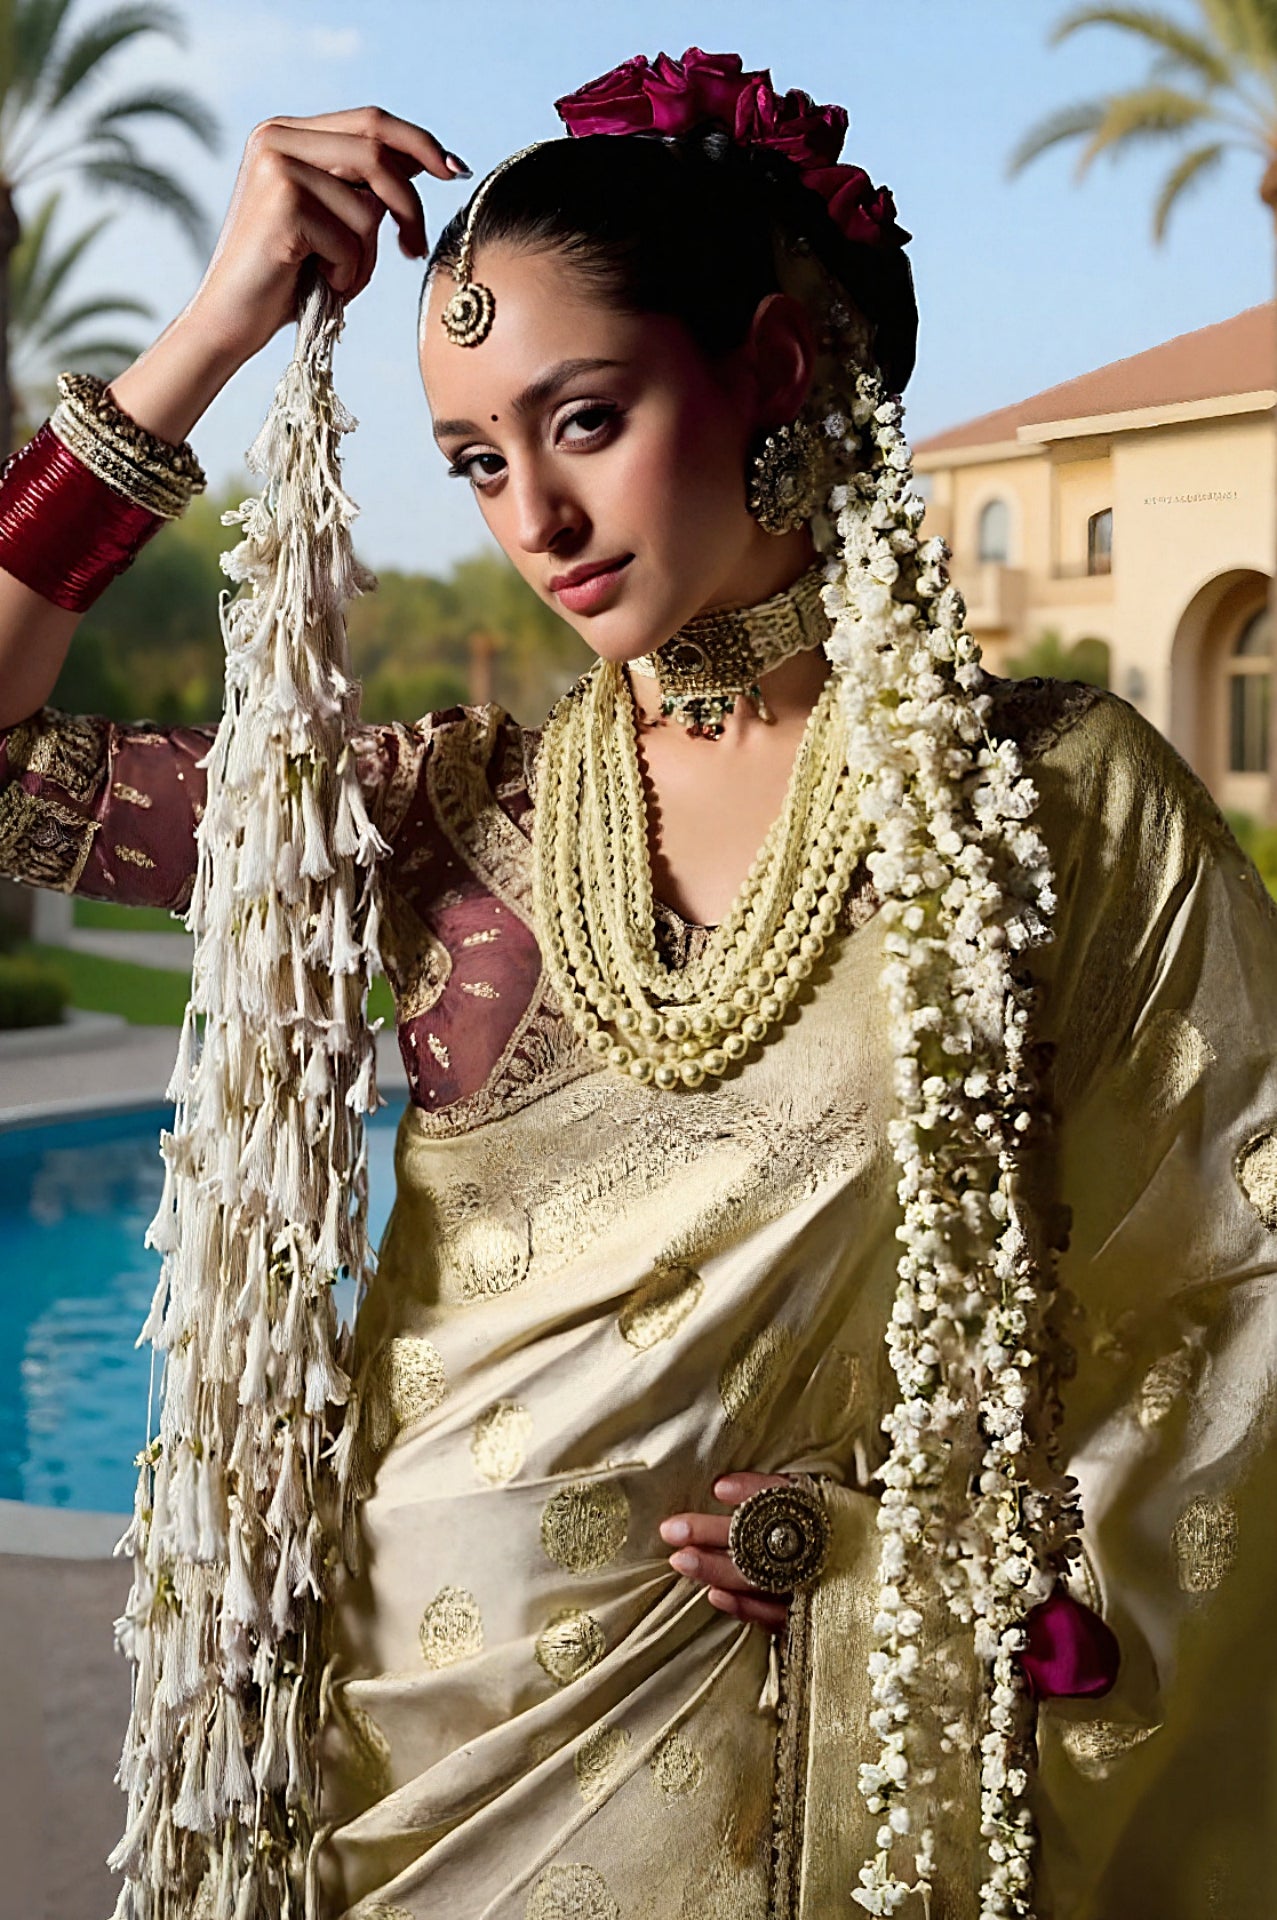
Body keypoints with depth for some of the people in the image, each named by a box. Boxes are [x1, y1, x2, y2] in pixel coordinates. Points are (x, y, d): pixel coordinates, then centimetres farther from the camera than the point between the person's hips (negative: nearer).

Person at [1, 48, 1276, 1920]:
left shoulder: (1067, 796, -8)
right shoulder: (456, 810, -1)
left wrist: (1005, 1549, -10)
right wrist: (210, 337, -7)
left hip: (779, 1764, -2)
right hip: (403, 1723, 3)